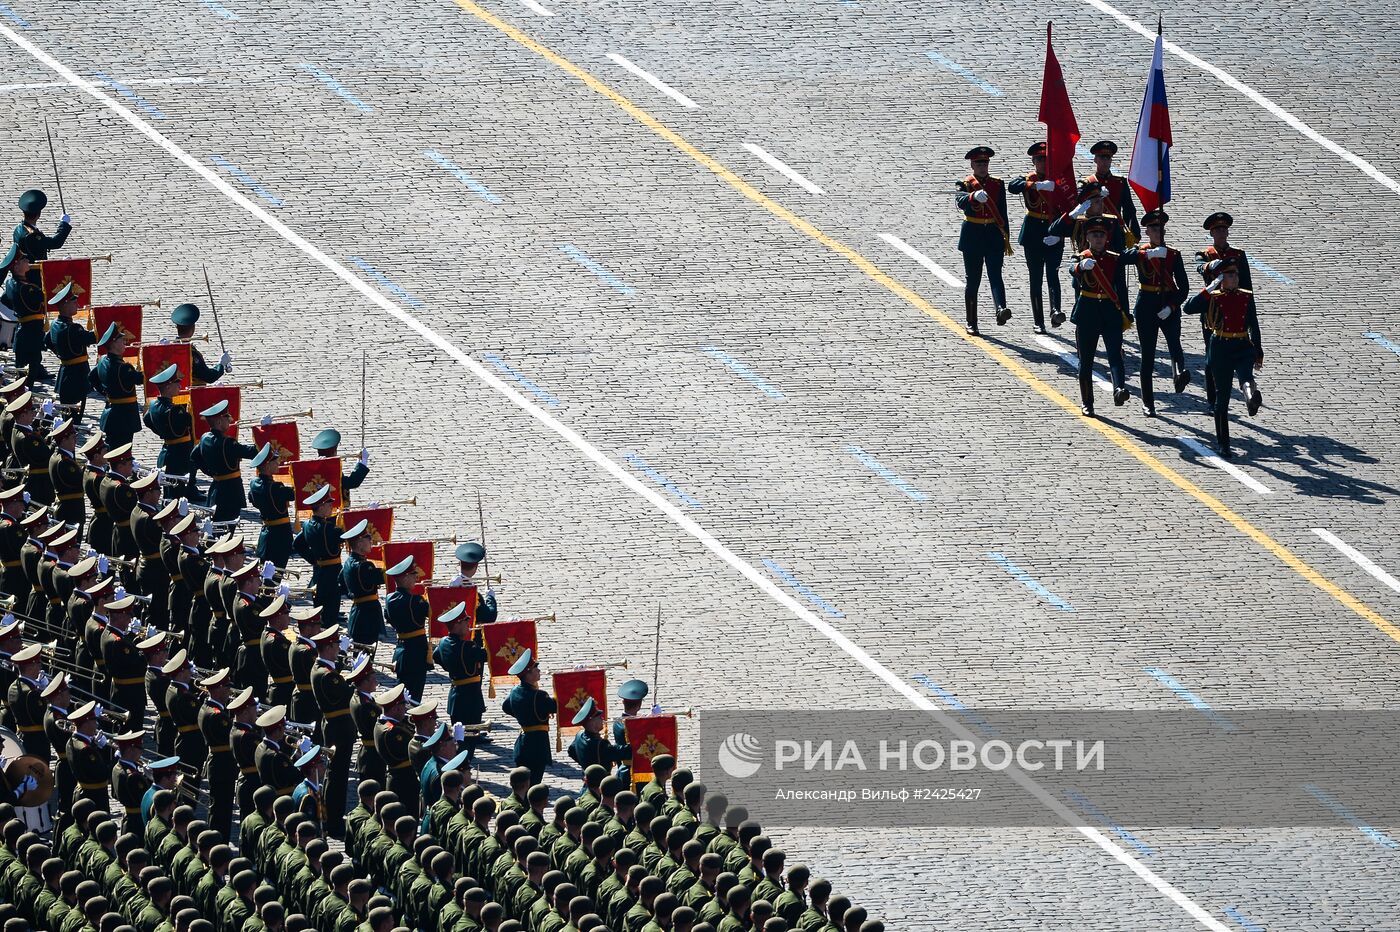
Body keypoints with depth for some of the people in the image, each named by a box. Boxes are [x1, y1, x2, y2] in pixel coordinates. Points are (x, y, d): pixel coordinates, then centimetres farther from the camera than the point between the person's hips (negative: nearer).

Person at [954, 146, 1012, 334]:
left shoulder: (998, 185, 8)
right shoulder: (965, 184, -2)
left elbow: (1003, 213, 12)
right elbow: (961, 202, -24)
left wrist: (1006, 238, 10)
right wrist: (974, 196, -46)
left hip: (994, 236, 1)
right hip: (972, 237, -1)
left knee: (995, 275, -16)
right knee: (973, 280, 5)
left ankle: (1001, 310, -36)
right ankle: (972, 323, 14)